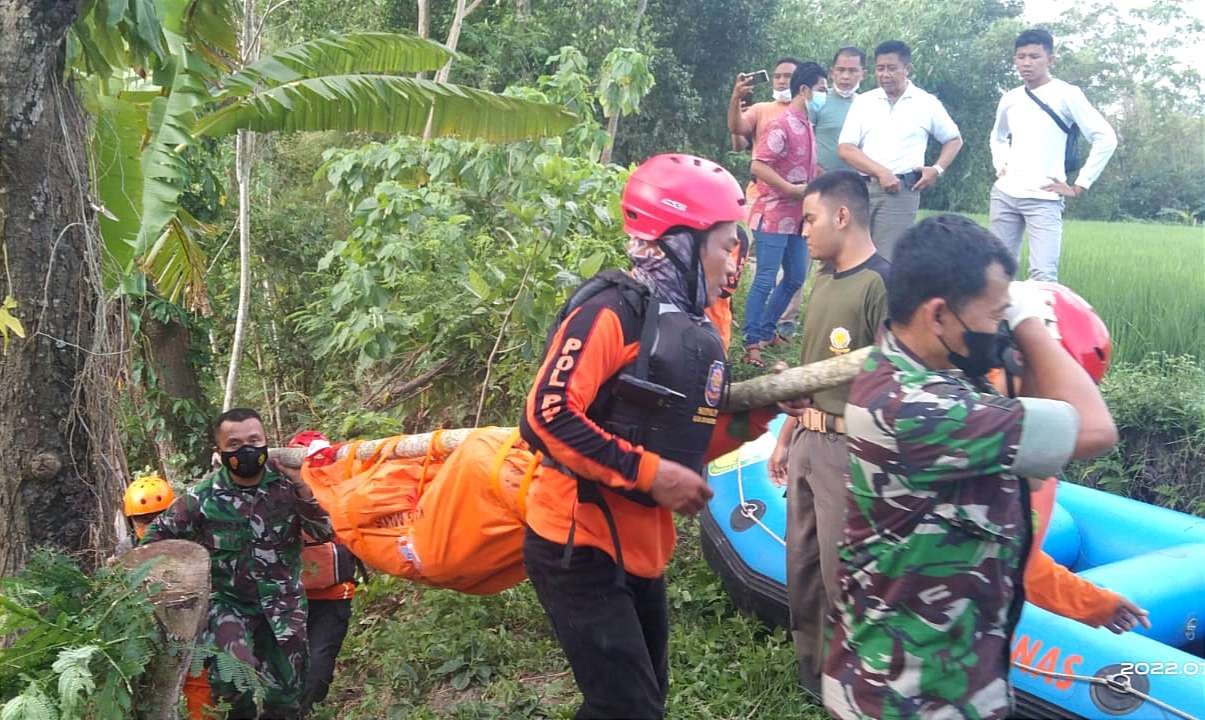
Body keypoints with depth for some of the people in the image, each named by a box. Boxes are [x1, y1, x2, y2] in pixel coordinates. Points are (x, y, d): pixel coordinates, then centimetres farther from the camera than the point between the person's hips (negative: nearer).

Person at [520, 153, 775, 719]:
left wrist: (757, 411, -2)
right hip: (578, 543, -9)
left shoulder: (699, 334, 8)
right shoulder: (613, 311, -18)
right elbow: (548, 415, -25)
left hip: (643, 546, 9)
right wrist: (648, 472, -24)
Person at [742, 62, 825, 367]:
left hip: (797, 218, 9)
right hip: (774, 217, -9)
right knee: (765, 281, -6)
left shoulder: (807, 126, 14)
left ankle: (766, 331, 27)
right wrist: (792, 189, -20)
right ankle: (752, 344, 1)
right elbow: (758, 166, -21)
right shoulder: (781, 125, -14)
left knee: (795, 278, 15)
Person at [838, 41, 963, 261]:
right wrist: (881, 172, -11)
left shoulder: (927, 103, 7)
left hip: (901, 190, -2)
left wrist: (937, 169, 2)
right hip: (860, 187, 2)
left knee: (887, 262, -8)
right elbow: (845, 148, 0)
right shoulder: (863, 102, 8)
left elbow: (954, 140, 19)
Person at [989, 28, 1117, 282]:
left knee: (1043, 274, -16)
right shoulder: (1009, 99, 12)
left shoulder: (1066, 94, -4)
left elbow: (1106, 138, -7)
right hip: (1004, 195, 6)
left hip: (1044, 199, -5)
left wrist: (1079, 186, -7)